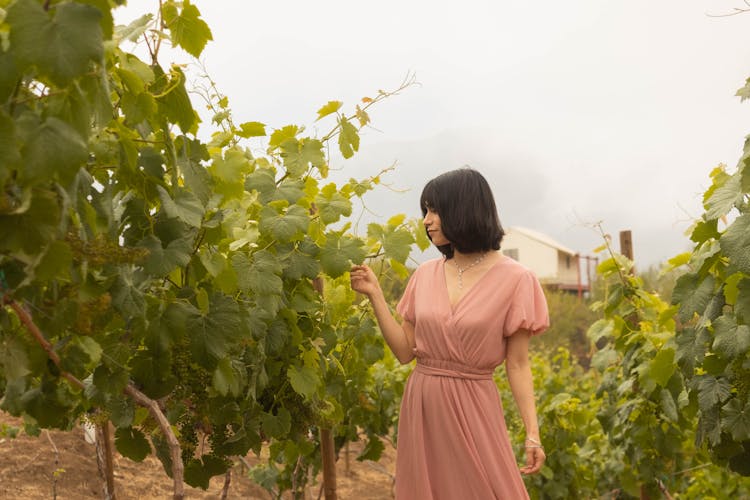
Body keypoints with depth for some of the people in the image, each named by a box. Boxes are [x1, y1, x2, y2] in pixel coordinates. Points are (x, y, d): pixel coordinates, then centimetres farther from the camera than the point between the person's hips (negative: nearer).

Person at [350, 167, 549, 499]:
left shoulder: (513, 280, -7)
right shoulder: (425, 275, 5)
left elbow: (517, 365, -5)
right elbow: (405, 351, 5)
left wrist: (532, 432, -12)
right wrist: (375, 295, -1)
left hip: (473, 409, -4)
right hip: (422, 406, 4)